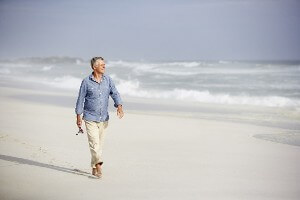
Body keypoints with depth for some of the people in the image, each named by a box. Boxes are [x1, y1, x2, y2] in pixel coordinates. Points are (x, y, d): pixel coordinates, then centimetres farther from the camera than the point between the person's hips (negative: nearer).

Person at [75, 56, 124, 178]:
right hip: (90, 118, -4)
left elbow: (115, 93, -2)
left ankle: (94, 168, 22)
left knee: (99, 144, 10)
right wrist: (78, 117, -2)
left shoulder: (108, 79, 3)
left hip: (103, 118, 4)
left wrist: (119, 106, -21)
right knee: (94, 143, -14)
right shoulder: (86, 82, -7)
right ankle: (99, 164, -19)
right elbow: (81, 99, -1)